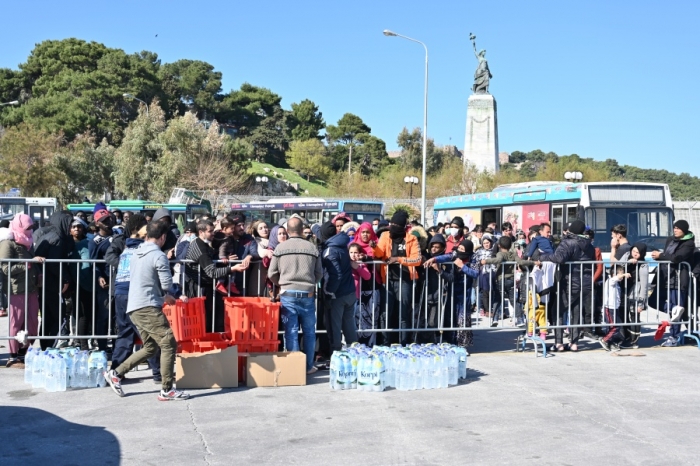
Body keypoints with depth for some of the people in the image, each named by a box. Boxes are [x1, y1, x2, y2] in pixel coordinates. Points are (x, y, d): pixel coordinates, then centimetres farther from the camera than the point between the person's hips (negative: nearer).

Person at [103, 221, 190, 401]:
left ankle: (115, 373, 16)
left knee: (150, 347, 17)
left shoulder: (137, 254, 14)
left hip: (134, 307, 9)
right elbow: (167, 284, -12)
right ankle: (167, 390, -5)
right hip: (148, 307, -9)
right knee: (169, 344, -4)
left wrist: (165, 297, 23)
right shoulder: (159, 256, -12)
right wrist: (166, 295, 12)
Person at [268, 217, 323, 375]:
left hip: (287, 295, -1)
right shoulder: (312, 248, -1)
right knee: (309, 332, 12)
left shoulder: (280, 248, -2)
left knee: (291, 332, 4)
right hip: (308, 295, 1)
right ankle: (308, 366, 17)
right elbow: (319, 273, 6)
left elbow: (272, 274, 3)